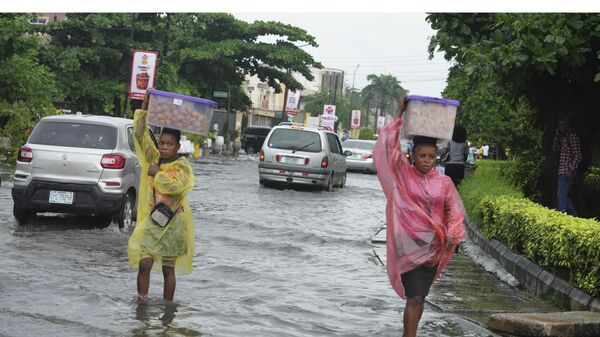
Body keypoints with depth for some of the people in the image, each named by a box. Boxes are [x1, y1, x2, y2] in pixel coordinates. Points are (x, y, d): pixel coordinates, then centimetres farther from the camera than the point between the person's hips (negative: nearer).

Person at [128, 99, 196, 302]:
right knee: (144, 264, -6)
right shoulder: (153, 158, 5)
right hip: (152, 219, 3)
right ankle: (141, 303, 1)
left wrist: (158, 173, -13)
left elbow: (176, 185, -25)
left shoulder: (182, 165, -6)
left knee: (168, 269, 6)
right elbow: (140, 134, 0)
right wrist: (145, 106, -5)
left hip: (173, 223, -3)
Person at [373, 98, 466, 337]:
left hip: (435, 246, 4)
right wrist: (399, 117, -15)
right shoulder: (403, 175, -4)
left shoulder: (444, 182, 3)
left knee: (419, 296, 14)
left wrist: (452, 234, -7)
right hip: (410, 244, -4)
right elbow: (389, 148, -14)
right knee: (415, 297, -10)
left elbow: (454, 210, 9)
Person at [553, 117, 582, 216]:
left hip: (567, 170, -10)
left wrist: (571, 170, -19)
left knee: (561, 194, -8)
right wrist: (557, 137, 6)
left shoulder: (572, 136, -11)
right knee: (563, 195, 14)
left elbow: (577, 155, -14)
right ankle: (574, 214, 21)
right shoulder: (563, 137, 16)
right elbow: (556, 150, 16)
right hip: (562, 170, 10)